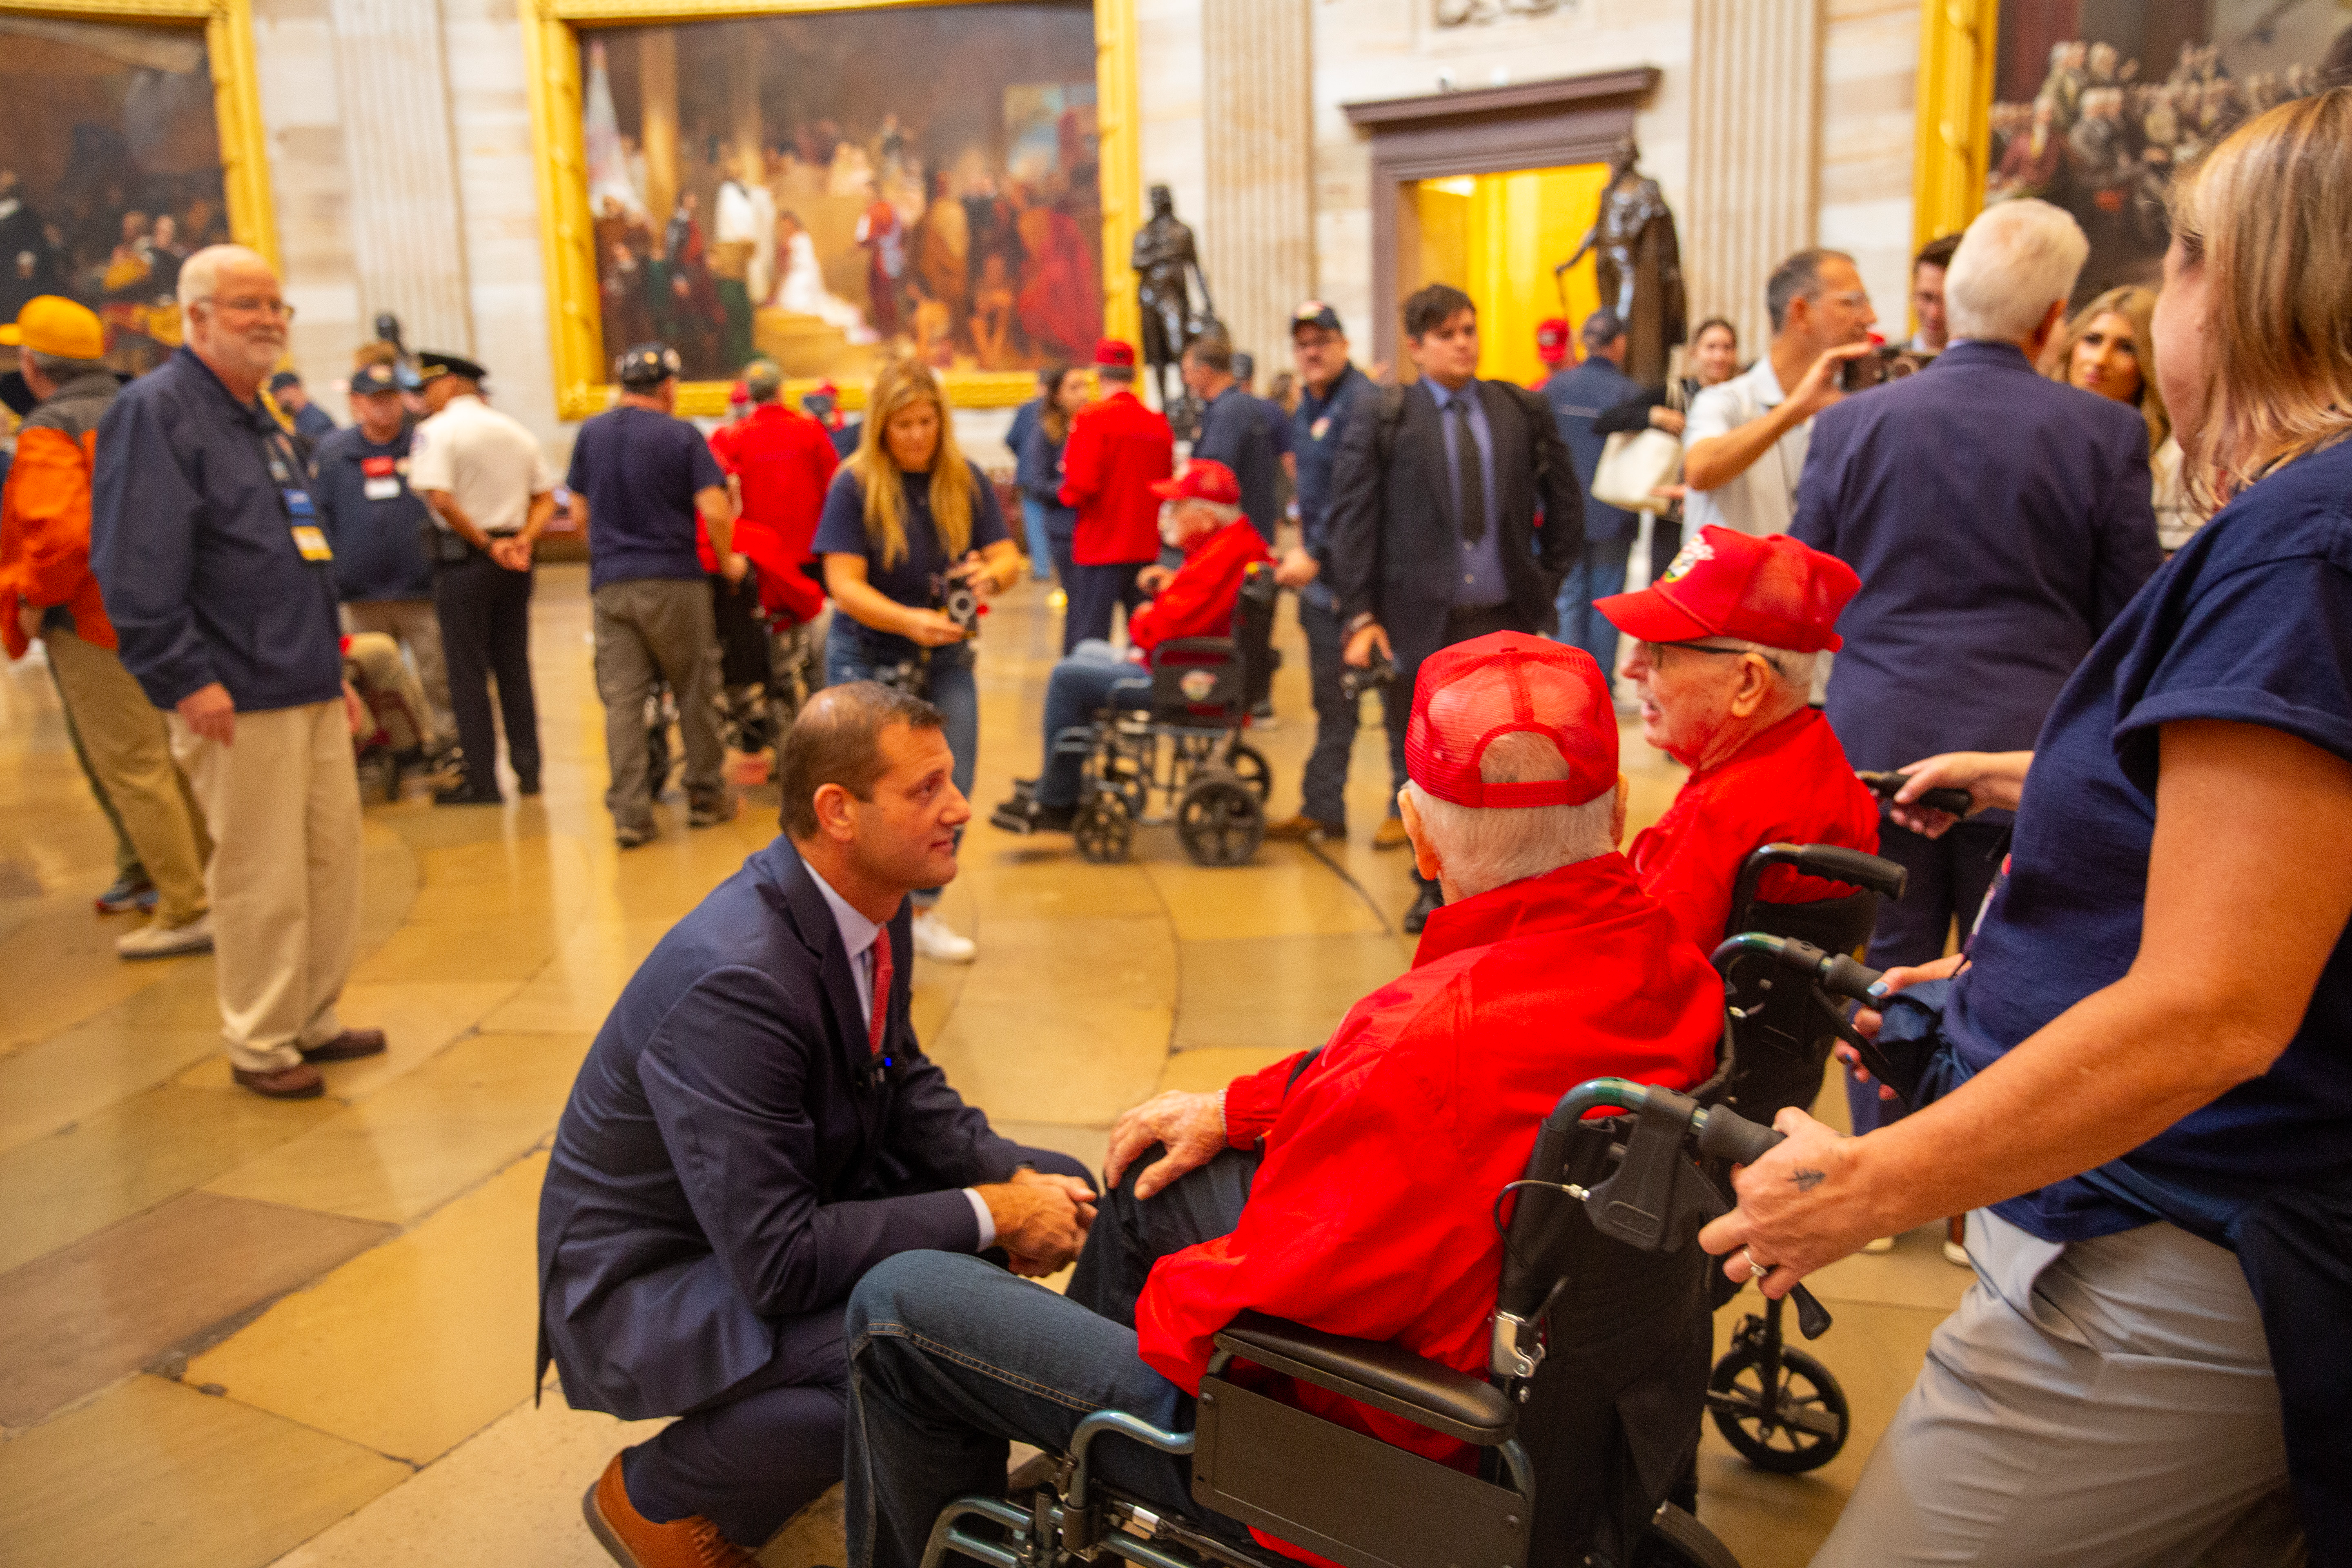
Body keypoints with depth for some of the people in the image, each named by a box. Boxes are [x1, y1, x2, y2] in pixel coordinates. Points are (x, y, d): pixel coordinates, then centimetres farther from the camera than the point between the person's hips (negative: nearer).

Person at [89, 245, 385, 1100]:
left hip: (310, 690, 9)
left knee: (333, 859, 12)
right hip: (238, 700, -9)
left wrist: (334, 666, 22)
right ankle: (260, 1044, 12)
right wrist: (186, 677, -20)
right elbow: (136, 566, -17)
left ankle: (313, 1020, 25)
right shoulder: (155, 410, -9)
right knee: (261, 881, -2)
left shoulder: (264, 421, 20)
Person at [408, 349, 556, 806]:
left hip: (464, 558, -6)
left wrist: (486, 545, -13)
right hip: (514, 560, 6)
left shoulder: (437, 430, -8)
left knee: (468, 671, 0)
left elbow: (441, 500, -20)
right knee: (514, 666, 13)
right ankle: (527, 769, 16)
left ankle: (481, 781, 3)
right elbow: (546, 499, 11)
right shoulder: (517, 430, 12)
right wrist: (522, 542, -2)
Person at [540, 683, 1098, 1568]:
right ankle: (654, 1494, -2)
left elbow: (906, 1086, 7)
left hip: (782, 1217, 9)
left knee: (1057, 1185, -1)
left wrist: (1014, 1181, -10)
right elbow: (776, 1261, -32)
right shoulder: (733, 979, -33)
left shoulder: (870, 904, -7)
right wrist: (989, 1216, -25)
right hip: (646, 1285, -8)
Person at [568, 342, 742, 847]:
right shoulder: (682, 436, -5)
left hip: (610, 583, 3)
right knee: (695, 694, 10)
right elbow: (716, 511, -13)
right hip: (674, 582, -3)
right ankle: (706, 796, 18)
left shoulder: (590, 434, 8)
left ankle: (629, 814, -1)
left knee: (621, 700, 2)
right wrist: (727, 562, 2)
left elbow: (580, 513, 13)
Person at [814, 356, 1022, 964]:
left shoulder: (967, 482, 2)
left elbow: (1010, 558, -1)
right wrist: (910, 621, -33)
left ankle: (923, 913, 22)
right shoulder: (854, 486, -10)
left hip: (945, 659, 4)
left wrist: (990, 573, -26)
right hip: (868, 661, -4)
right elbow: (845, 586, -17)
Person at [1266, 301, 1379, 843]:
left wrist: (1315, 553, -21)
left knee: (1396, 693, 1)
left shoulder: (1363, 403, -13)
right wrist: (1302, 549, 13)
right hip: (1322, 576, 9)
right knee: (1331, 701, 14)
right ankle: (1323, 810, 22)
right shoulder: (1307, 409, 16)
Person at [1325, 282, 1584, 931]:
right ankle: (1434, 886, 24)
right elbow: (1351, 522, -2)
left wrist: (1544, 584, 10)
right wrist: (1359, 616, -8)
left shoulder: (1523, 412, 7)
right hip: (1422, 622, -1)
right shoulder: (1384, 422, 0)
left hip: (1503, 620, 2)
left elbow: (1567, 506, 15)